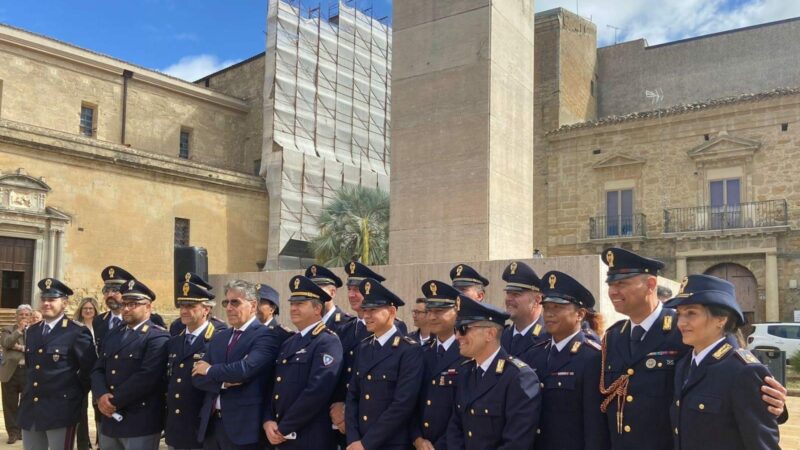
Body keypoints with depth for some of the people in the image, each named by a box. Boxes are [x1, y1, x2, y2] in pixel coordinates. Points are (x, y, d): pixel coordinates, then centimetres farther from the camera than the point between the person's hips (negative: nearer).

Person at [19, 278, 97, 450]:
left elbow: (90, 369, -9)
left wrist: (76, 394, -2)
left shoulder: (77, 332, -10)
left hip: (61, 410, -6)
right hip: (30, 409, 7)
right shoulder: (32, 331, 13)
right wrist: (32, 388, 16)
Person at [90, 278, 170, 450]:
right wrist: (102, 396, -9)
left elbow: (146, 377, -20)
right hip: (109, 420, 7)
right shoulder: (112, 335, 16)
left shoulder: (158, 337, -10)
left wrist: (114, 401, -15)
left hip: (141, 422, -7)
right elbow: (98, 370, 10)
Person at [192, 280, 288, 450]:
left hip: (244, 426, -6)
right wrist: (223, 382, -12)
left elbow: (246, 369, -22)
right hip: (211, 423, 6)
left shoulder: (267, 335, -9)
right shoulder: (218, 338, 15)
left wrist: (211, 370, -6)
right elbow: (197, 376, 8)